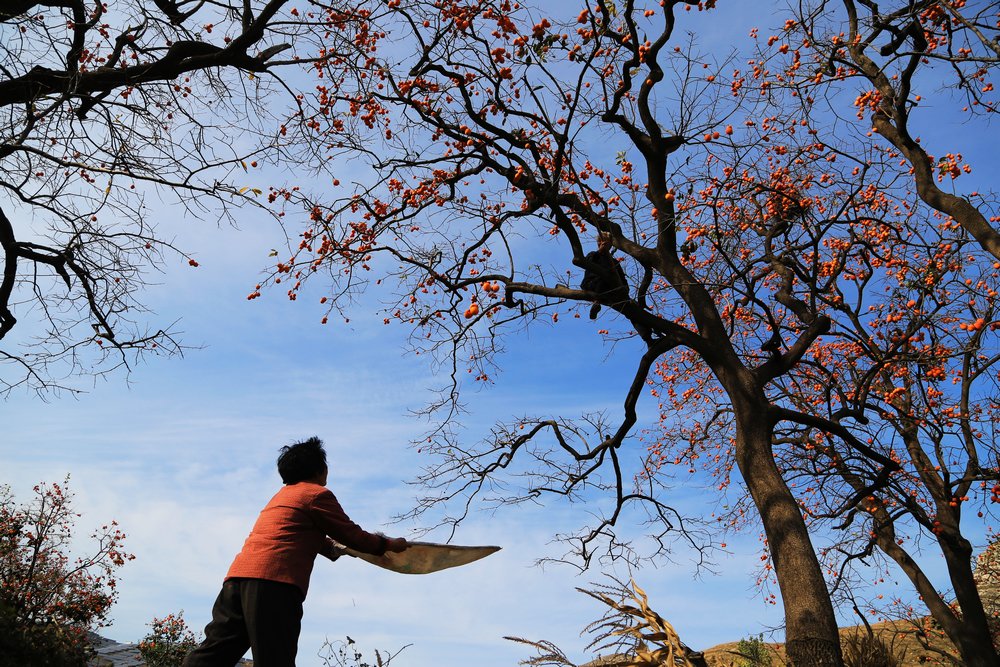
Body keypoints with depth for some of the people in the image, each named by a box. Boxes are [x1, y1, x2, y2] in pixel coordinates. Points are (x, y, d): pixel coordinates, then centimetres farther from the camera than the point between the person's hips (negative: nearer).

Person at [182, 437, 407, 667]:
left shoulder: (283, 495, 29)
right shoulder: (318, 494, 3)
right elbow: (352, 534, 5)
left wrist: (335, 549, 53)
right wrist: (388, 544, 19)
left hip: (237, 575, 9)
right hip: (274, 581, -9)